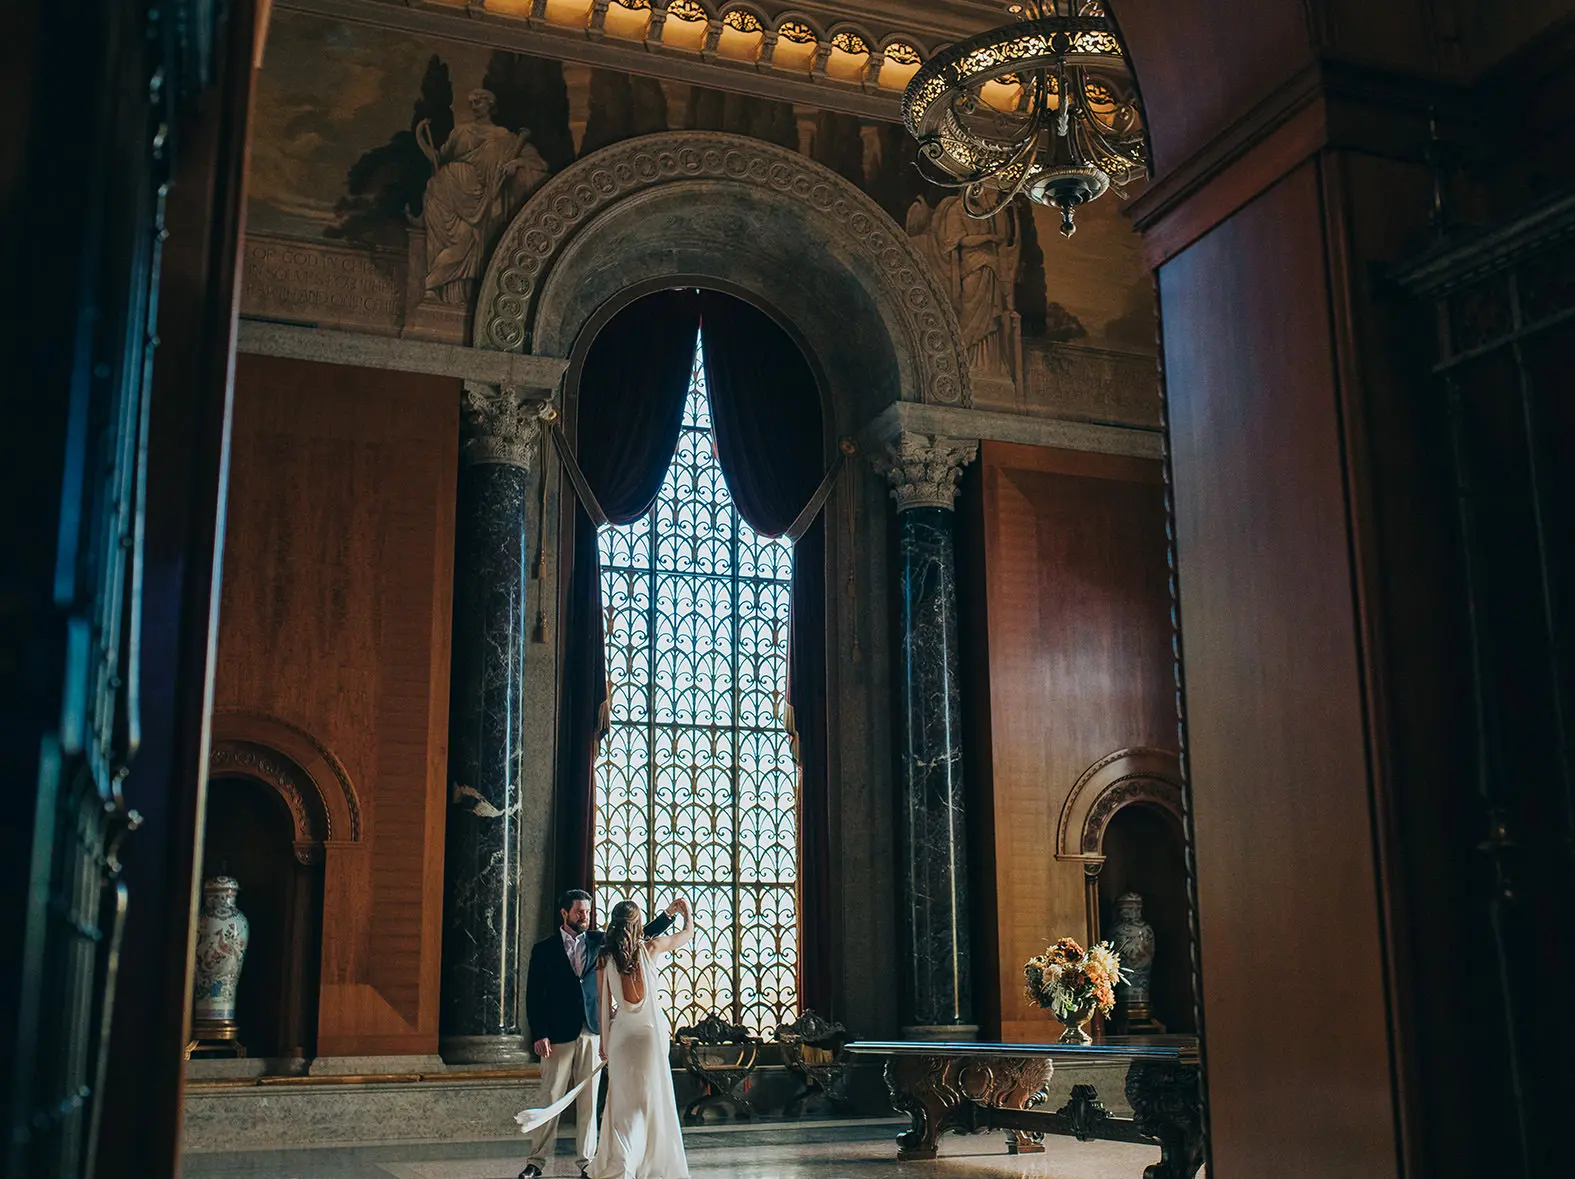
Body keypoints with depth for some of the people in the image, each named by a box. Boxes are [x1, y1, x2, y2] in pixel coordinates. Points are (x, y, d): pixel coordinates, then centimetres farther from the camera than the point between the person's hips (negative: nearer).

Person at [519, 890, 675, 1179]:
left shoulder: (598, 941, 8)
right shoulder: (544, 949, 2)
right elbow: (534, 995, -1)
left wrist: (667, 914, -5)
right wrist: (539, 1034, -9)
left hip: (592, 1033, 2)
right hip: (558, 1035, -2)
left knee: (589, 1101, 5)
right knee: (550, 1100, 1)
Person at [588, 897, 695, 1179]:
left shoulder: (604, 957, -2)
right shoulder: (651, 947, -7)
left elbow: (603, 1000, 2)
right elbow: (688, 932, 9)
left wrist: (605, 1038, 12)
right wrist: (685, 910, 29)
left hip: (621, 1032, 2)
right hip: (651, 1030, -2)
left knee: (623, 1101, 8)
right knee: (652, 1098, 10)